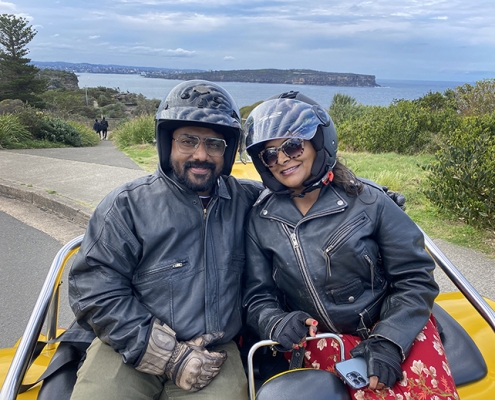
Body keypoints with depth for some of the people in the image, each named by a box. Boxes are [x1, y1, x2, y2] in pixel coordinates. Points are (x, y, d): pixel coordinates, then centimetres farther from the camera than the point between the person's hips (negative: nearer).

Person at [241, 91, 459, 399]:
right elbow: (258, 296, 3)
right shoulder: (260, 221, 0)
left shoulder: (368, 200, -6)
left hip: (395, 326, 1)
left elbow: (415, 277, -3)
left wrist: (389, 341, -14)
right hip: (321, 339, 0)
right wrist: (276, 323, -18)